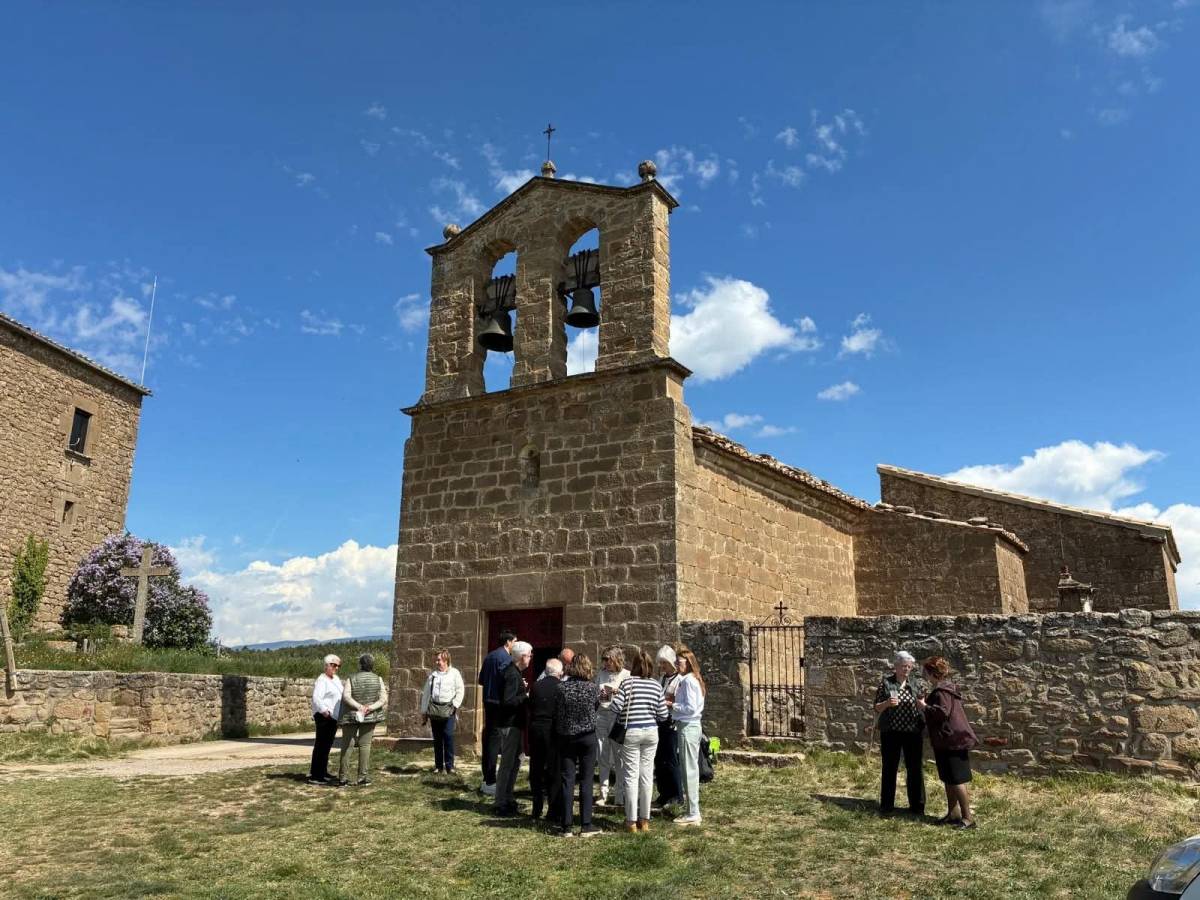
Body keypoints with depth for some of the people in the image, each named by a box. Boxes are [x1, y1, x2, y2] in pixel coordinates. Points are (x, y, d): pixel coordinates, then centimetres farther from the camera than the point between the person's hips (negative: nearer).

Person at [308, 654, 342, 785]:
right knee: (321, 745, -8)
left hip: (333, 717, 9)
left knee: (327, 746, 15)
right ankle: (315, 776, -5)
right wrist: (324, 711, -32)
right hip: (324, 717, -9)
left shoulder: (336, 679, 16)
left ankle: (322, 773, 25)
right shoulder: (322, 680, -13)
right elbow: (316, 698, -25)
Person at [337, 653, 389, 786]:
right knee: (365, 745, 6)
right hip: (370, 716, 1)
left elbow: (346, 696, -17)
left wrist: (359, 706, -18)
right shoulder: (378, 679, 0)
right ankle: (363, 777, 4)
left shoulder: (351, 679, -4)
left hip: (351, 716, -1)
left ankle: (342, 778, 9)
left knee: (347, 745, 7)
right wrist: (371, 707, -14)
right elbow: (383, 699, -7)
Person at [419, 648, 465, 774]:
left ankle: (449, 765, -7)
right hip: (434, 709, 4)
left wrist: (455, 705, -9)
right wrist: (424, 711, 12)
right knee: (437, 739, 7)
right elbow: (425, 693, 15)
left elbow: (460, 690, 0)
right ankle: (438, 765, 15)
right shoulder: (432, 675, 13)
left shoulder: (454, 673, 2)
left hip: (448, 710, -4)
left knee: (448, 736, -12)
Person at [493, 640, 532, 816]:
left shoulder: (515, 672, 12)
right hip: (509, 725, -10)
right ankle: (501, 804, 6)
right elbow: (508, 701, -26)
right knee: (507, 763, -2)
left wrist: (523, 690, 7)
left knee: (515, 762, 18)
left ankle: (507, 799, 28)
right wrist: (526, 696, -17)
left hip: (515, 724, 10)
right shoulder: (512, 675, -19)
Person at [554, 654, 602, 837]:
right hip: (588, 738, -1)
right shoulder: (593, 687, -9)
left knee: (567, 781, 5)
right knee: (586, 781, 7)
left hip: (566, 738, 1)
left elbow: (556, 713, -3)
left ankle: (567, 827, 7)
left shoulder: (562, 687, -9)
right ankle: (586, 825, 8)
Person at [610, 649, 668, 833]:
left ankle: (631, 821, 6)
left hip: (630, 733, -3)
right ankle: (644, 820, 16)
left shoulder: (627, 682, -7)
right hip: (651, 732, 3)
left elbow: (615, 706, -13)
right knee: (647, 775, 8)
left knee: (631, 776, 2)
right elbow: (663, 715, 1)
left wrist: (624, 708, 8)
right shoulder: (656, 685, 1)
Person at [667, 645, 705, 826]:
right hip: (690, 726, 10)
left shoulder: (688, 681, -16)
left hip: (688, 727, -10)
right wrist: (674, 700, 6)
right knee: (690, 769, 15)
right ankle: (691, 810, 22)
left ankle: (692, 814, 2)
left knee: (689, 770, -4)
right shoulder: (692, 679, 13)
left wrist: (671, 704, -12)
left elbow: (690, 708, -21)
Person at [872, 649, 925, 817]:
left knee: (915, 768, 6)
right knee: (889, 768, 5)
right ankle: (886, 805, 15)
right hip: (891, 732, -2)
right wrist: (886, 703, -22)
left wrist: (923, 728, 3)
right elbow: (877, 709, -3)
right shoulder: (886, 683, -3)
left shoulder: (915, 684, 6)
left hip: (913, 732, 3)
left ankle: (917, 805, 18)